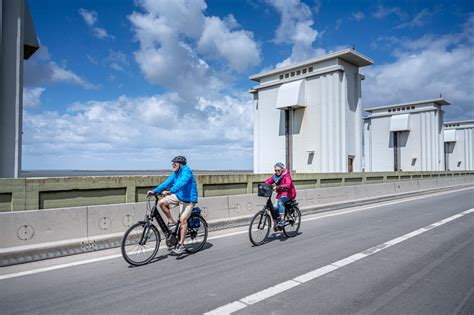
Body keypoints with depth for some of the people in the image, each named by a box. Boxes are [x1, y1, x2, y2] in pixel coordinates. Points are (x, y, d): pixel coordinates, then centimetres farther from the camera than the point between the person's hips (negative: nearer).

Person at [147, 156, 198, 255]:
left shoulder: (186, 171, -19)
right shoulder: (175, 173, 6)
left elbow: (181, 183, -36)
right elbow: (167, 182, 0)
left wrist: (170, 191, -47)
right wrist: (154, 191, -9)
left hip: (188, 199, -8)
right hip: (178, 196, 8)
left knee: (183, 219, -15)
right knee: (161, 202, -8)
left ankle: (181, 245, -6)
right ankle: (171, 222, 7)